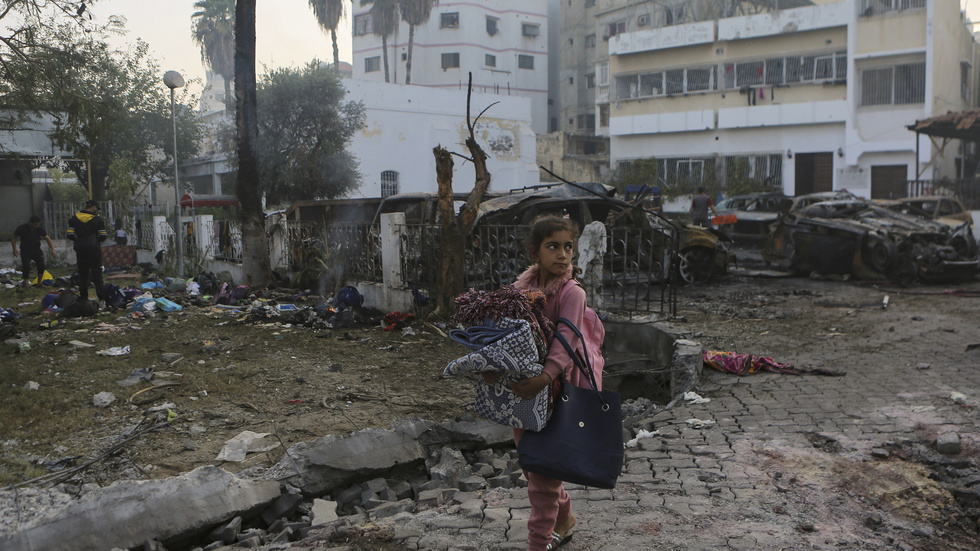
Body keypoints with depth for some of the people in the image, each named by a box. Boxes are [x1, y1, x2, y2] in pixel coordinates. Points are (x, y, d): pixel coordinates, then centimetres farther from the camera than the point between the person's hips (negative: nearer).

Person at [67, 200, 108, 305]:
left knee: (82, 274, 12)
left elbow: (70, 235, 2)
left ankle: (83, 297, 14)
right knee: (97, 274, -2)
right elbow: (103, 236, -4)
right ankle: (102, 298, -7)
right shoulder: (98, 219, -3)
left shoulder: (74, 218, 5)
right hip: (94, 249, -3)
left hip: (80, 249, 3)